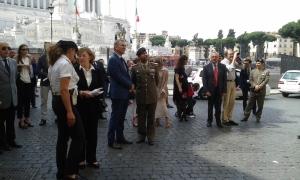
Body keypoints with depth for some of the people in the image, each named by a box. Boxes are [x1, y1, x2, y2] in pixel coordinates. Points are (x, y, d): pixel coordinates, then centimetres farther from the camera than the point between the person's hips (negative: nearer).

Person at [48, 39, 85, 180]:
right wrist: (69, 112, -24)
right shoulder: (65, 63, -17)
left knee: (63, 136, 15)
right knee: (79, 136, -2)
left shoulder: (54, 63, 14)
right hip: (65, 102, -10)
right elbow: (64, 89, -24)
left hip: (56, 101, 10)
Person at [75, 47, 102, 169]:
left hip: (93, 105, 3)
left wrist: (95, 93, -14)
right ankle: (80, 159, 18)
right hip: (79, 105, -3)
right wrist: (81, 93, -21)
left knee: (92, 131, 9)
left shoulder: (97, 71, 5)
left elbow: (101, 87, 6)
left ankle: (92, 158, 20)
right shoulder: (75, 70, -4)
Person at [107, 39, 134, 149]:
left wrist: (130, 85, -1)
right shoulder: (113, 60, -14)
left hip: (125, 93, 9)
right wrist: (130, 85, -9)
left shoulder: (122, 60, 15)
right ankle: (111, 141, 6)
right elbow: (118, 77, -19)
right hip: (118, 93, -9)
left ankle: (120, 137, 24)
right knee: (115, 117, -2)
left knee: (121, 117, 15)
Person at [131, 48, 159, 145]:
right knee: (141, 118, 8)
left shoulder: (154, 66, 3)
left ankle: (151, 138, 16)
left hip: (152, 96, 0)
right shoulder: (135, 68, 1)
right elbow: (133, 82, 13)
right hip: (140, 96, 0)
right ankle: (141, 136, 21)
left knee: (151, 118, 6)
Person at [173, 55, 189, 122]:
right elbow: (176, 78, -16)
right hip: (179, 88, -7)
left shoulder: (183, 68, 14)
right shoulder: (178, 68, -9)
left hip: (185, 88, 7)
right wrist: (179, 88, -21)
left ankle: (184, 115, 10)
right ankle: (180, 116, 6)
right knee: (179, 102, -1)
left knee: (184, 102, 6)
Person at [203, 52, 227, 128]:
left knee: (218, 107, 8)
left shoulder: (223, 67, 2)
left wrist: (224, 91, -4)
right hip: (210, 90, -1)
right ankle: (209, 121, 23)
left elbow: (225, 79, 1)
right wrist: (206, 90, -12)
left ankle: (218, 122, 17)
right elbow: (204, 80, -5)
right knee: (210, 107, 11)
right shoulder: (206, 67, -2)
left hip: (219, 90, 1)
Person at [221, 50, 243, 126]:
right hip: (227, 83, -7)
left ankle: (230, 118, 20)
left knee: (232, 102, 11)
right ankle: (225, 120, 6)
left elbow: (241, 67, 14)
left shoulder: (233, 62, 10)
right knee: (226, 102, -2)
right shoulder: (223, 62, -11)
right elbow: (230, 68, -25)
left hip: (233, 83, 8)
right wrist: (234, 59, -20)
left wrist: (238, 59, -1)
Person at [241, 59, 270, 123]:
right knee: (249, 104, 3)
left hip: (261, 91, -1)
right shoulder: (253, 71, 9)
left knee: (260, 106, 5)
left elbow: (266, 81, -6)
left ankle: (258, 118, 16)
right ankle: (246, 117, 8)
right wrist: (255, 86, -13)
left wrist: (259, 87, -15)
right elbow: (250, 80, 3)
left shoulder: (266, 72, 3)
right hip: (253, 91, 1)